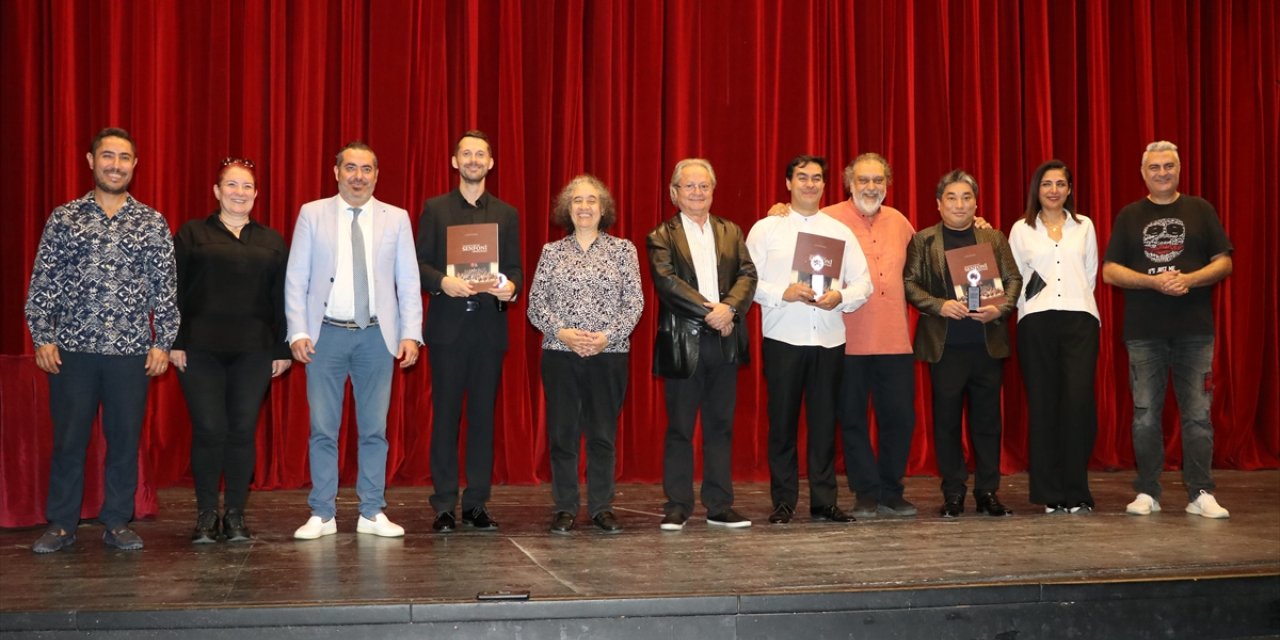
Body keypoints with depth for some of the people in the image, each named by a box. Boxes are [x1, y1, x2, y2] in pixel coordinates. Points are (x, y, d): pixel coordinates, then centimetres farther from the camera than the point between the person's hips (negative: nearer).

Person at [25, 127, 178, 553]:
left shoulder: (152, 223, 6)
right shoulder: (63, 218, 5)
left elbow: (165, 289, 6)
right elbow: (42, 284, 5)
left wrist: (162, 342, 1)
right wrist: (42, 338, -2)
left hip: (131, 351, 1)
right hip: (72, 349, 0)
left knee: (125, 440, 5)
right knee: (68, 439, 5)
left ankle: (117, 523, 17)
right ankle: (61, 525, 16)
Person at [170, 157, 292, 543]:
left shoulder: (271, 241, 13)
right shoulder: (192, 235, 7)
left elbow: (281, 297, 10)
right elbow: (174, 291, 3)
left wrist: (283, 349, 5)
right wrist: (174, 342, -4)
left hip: (253, 352, 2)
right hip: (200, 350, -1)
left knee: (243, 431, 1)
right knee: (208, 430, -3)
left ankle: (235, 515, 11)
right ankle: (206, 515, 9)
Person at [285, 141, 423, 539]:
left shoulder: (396, 219, 7)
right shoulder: (312, 215, 5)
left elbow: (408, 283, 5)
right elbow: (295, 279, 3)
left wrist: (411, 334, -4)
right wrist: (298, 333, -6)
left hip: (377, 335, 1)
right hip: (326, 333, -1)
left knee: (374, 429, 5)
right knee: (323, 429, 3)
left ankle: (372, 514, 13)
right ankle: (322, 515, 11)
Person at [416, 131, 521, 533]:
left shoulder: (507, 214, 13)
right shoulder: (435, 209, 8)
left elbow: (515, 267, 9)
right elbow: (419, 263, 3)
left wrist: (512, 286, -13)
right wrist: (442, 282, -17)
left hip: (489, 325, 2)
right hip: (447, 325, -2)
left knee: (483, 415, 4)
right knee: (445, 414, 0)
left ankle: (476, 504, 10)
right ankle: (444, 506, 5)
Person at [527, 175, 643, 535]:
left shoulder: (622, 249, 6)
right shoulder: (552, 252, 9)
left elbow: (634, 302, 1)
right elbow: (536, 304, 4)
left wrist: (607, 335, -12)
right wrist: (562, 332, -12)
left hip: (609, 356, -1)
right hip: (560, 356, 1)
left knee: (603, 434, 3)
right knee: (562, 434, 3)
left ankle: (601, 508, 13)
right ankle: (565, 508, 11)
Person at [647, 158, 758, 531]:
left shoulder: (731, 232, 14)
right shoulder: (662, 236, 2)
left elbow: (748, 275, 2)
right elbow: (666, 281, -12)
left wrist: (729, 307, -16)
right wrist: (709, 312, -18)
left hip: (725, 342, 3)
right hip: (683, 343, -3)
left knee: (721, 426, 7)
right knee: (679, 428, 2)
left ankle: (720, 506, 14)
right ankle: (677, 507, 9)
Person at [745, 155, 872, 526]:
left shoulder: (840, 231, 13)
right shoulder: (766, 228, 6)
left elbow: (863, 283, 8)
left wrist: (840, 297, -11)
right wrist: (784, 293, -16)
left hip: (829, 339, 2)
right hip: (783, 339, -2)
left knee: (825, 422, 6)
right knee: (782, 422, 2)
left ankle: (824, 502, 14)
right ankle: (783, 503, 11)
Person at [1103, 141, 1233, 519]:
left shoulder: (1201, 211, 9)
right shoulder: (1129, 216, 9)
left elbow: (1223, 262, 5)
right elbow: (1109, 271, 3)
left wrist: (1189, 279, -13)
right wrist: (1153, 281, -12)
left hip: (1194, 331, 0)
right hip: (1144, 332, 1)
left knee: (1198, 414, -1)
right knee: (1145, 415, 3)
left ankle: (1201, 494, 5)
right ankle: (1147, 493, 12)